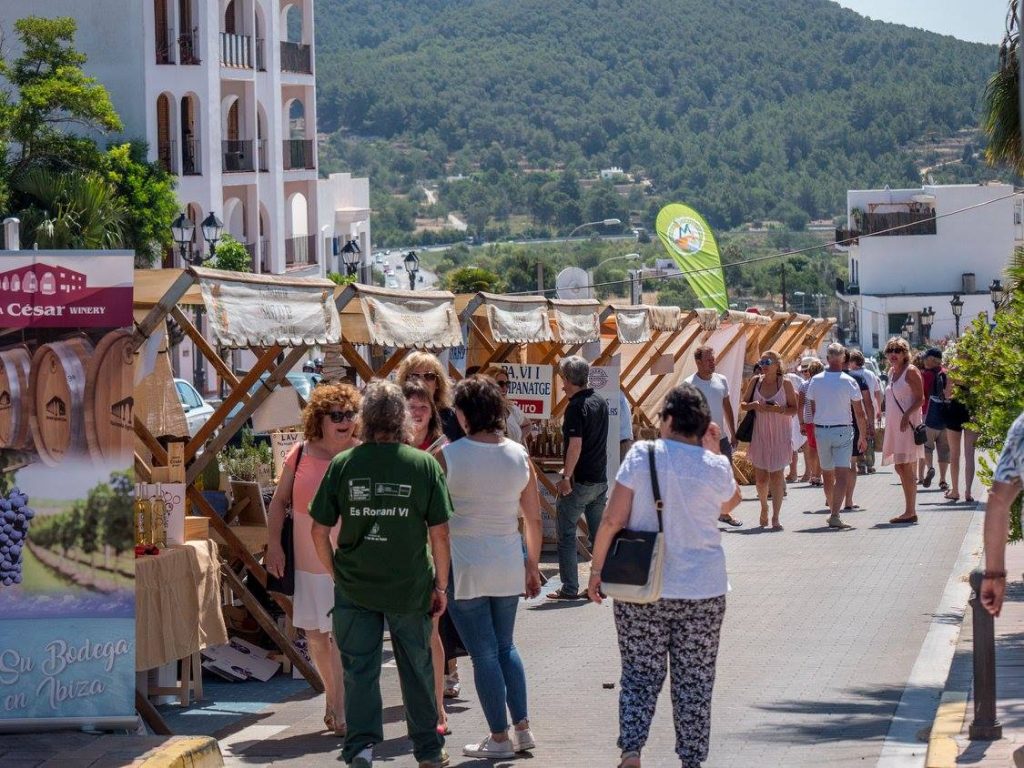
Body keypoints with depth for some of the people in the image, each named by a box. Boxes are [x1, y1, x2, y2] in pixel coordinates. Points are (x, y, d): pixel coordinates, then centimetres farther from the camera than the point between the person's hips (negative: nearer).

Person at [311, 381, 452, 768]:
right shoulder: (424, 464, -6)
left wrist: (336, 573, 12)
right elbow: (439, 534, -5)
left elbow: (319, 530, -2)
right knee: (417, 669, 15)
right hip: (411, 587, 0)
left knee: (359, 670, 8)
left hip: (354, 587, 0)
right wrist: (440, 585, 6)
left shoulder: (343, 464, -5)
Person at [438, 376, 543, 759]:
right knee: (506, 647, 19)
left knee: (484, 654, 4)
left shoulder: (447, 456, -11)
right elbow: (534, 518, 5)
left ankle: (499, 737, 8)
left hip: (464, 568, -4)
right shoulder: (519, 455, -1)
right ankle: (522, 728, 18)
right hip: (508, 566, 4)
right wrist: (533, 565, 16)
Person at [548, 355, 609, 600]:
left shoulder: (576, 407, -16)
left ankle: (570, 588, 0)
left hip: (579, 480, -8)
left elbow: (576, 444, -21)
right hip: (600, 479, 8)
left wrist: (566, 477, -18)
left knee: (566, 534, 1)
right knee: (599, 534, 11)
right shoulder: (600, 401, 9)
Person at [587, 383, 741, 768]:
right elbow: (730, 503, 18)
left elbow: (613, 520, -9)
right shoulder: (716, 467, -5)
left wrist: (596, 569, 1)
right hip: (702, 590, 1)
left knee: (640, 675, 8)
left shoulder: (641, 456, -8)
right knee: (694, 681, 11)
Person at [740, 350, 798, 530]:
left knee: (777, 475, -3)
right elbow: (743, 405, 9)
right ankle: (764, 506, 33)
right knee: (760, 477, 4)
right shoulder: (756, 381, 3)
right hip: (759, 434, 2)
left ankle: (775, 518, 3)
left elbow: (794, 408, -1)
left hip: (780, 434, -2)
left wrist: (779, 409, -20)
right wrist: (753, 405, -12)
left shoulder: (785, 384, -4)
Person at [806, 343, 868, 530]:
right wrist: (863, 435, 6)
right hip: (842, 430, -3)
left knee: (827, 473, 17)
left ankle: (832, 510, 30)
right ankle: (835, 515, -19)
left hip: (821, 430, 3)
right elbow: (859, 413, -4)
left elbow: (812, 410, 7)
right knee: (842, 474, -7)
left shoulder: (815, 381, 0)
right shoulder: (849, 382, -8)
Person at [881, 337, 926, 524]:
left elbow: (920, 398, -13)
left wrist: (907, 414, -24)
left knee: (907, 468, -10)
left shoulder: (911, 371, -8)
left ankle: (910, 511, -9)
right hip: (894, 425, 9)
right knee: (900, 468, 10)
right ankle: (910, 510, 14)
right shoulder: (892, 372, 16)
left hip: (908, 424, -9)